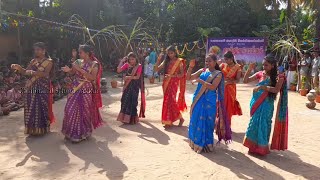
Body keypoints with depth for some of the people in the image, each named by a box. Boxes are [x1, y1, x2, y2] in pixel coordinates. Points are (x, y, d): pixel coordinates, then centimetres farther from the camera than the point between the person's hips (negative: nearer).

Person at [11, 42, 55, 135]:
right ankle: (33, 128, 17)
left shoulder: (49, 61, -2)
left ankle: (42, 128, 9)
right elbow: (25, 72, 9)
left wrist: (33, 72, -29)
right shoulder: (33, 61, 13)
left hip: (42, 88, -5)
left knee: (41, 107, -2)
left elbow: (45, 74, -17)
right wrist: (18, 67, -10)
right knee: (31, 108, 7)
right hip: (31, 88, 5)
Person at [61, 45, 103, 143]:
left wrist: (81, 70, -21)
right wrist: (68, 70, -12)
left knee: (84, 111, 2)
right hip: (75, 90, 5)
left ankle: (83, 132, 19)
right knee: (71, 110, 5)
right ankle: (73, 131, 22)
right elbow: (73, 73, 10)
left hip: (86, 91, -5)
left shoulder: (94, 64, -7)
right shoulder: (78, 62, 7)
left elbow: (93, 78, -18)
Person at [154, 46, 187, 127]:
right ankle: (168, 120, 15)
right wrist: (158, 60, -4)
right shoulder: (166, 61, 10)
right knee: (167, 101, 7)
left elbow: (182, 74, -8)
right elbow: (156, 69, 5)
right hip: (166, 83, 5)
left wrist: (172, 76, -20)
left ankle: (180, 118, 6)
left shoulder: (179, 62, -2)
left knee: (171, 101, -10)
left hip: (174, 83, -5)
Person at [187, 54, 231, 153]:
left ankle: (206, 144, 16)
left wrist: (200, 81, -21)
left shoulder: (218, 74, -2)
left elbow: (213, 87, -16)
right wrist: (191, 67, -3)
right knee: (195, 120, 8)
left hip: (209, 101, -4)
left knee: (206, 122, 0)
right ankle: (196, 142, 24)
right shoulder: (202, 71, 10)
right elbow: (189, 77, 10)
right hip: (198, 100, 5)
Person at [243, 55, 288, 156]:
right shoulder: (260, 74, 5)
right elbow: (245, 80, 5)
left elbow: (276, 90, -18)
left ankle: (261, 148, 18)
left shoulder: (278, 76, -4)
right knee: (254, 124, 8)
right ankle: (254, 146, 22)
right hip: (256, 104, 4)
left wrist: (262, 87, -25)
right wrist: (250, 69, -6)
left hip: (266, 105, -3)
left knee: (263, 125, 1)